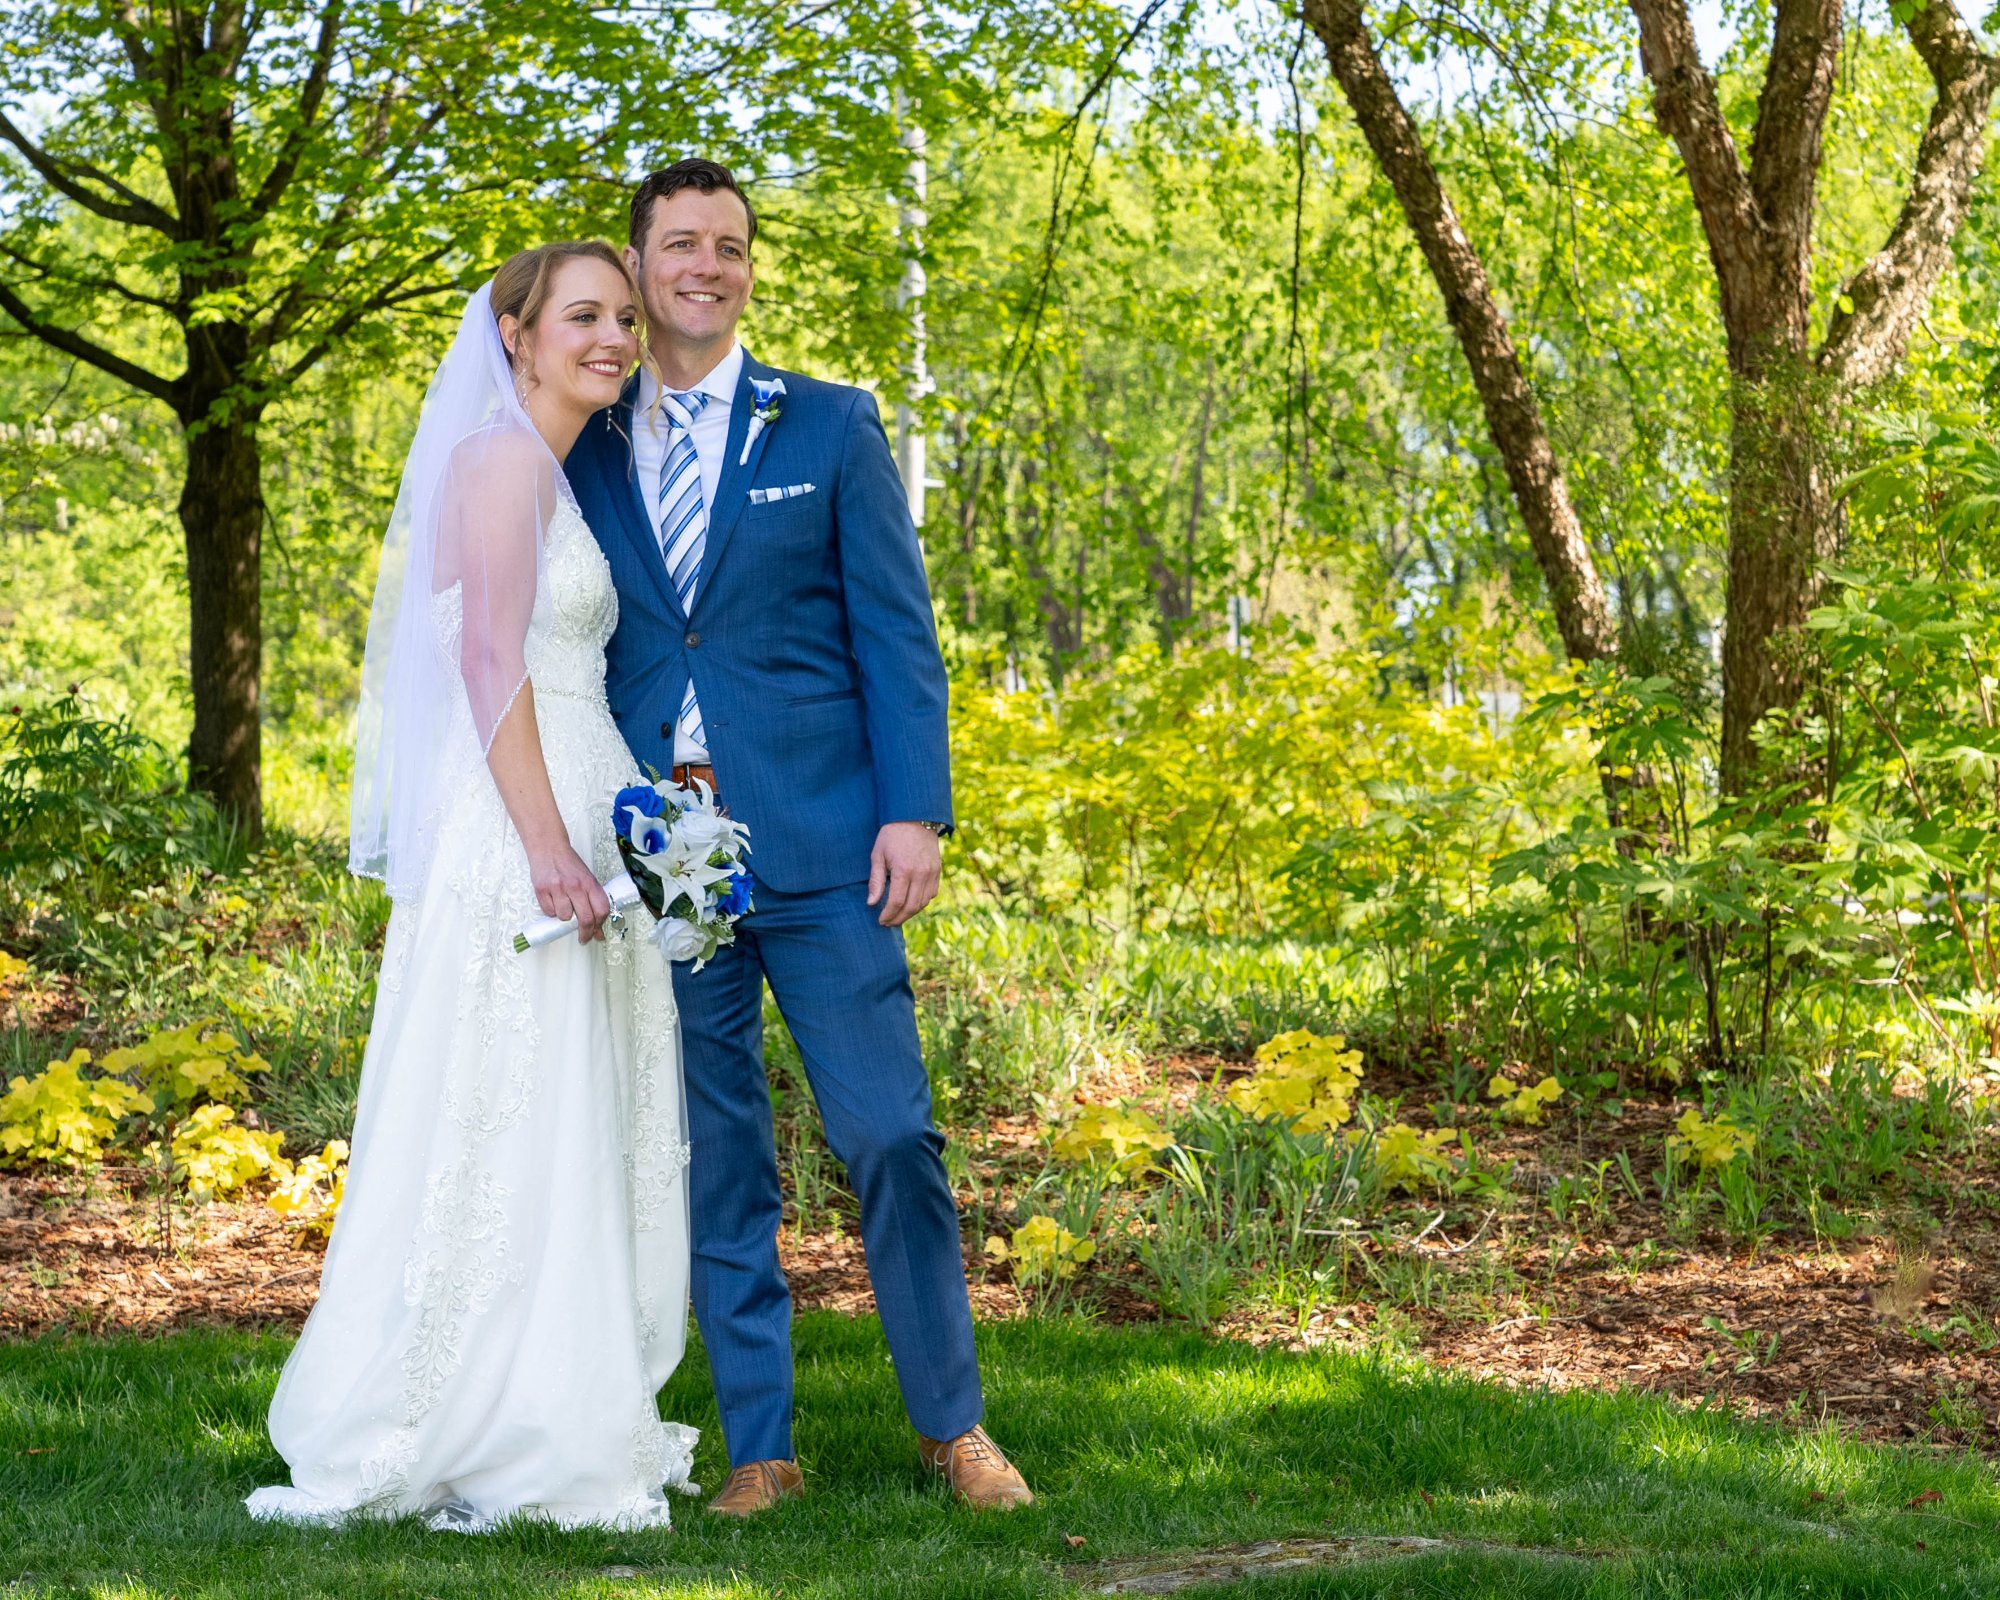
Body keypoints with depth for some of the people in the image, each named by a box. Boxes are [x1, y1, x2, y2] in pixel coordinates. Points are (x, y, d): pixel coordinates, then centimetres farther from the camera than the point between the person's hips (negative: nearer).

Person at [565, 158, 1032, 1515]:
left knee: (890, 1137, -3)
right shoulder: (587, 451, 11)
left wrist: (916, 810, -7)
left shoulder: (830, 427, 6)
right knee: (715, 1162, 5)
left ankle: (954, 1425, 10)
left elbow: (896, 631, 2)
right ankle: (759, 1445, 12)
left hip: (817, 844, -2)